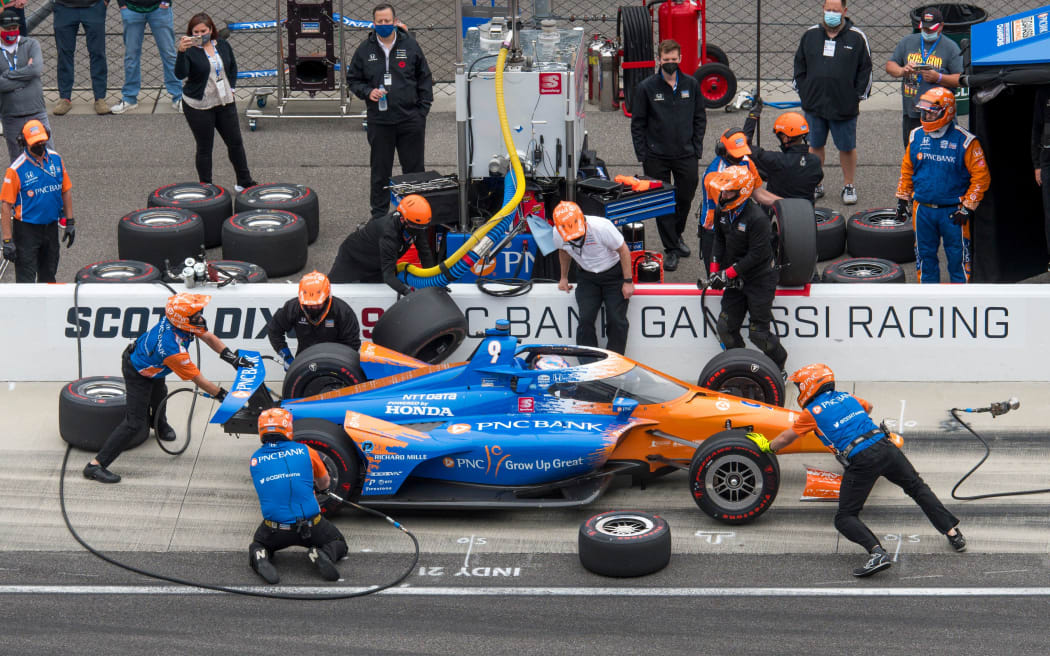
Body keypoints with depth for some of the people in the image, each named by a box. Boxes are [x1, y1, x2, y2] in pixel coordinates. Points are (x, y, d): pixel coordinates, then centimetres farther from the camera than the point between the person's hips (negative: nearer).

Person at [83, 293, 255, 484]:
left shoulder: (174, 319, -23)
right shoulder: (173, 350, -43)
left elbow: (208, 337, -8)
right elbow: (199, 381, -32)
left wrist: (233, 358, -12)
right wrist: (224, 396, -22)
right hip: (137, 374, -9)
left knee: (159, 396, 36)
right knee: (135, 423, -11)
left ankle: (159, 423, 70)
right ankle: (95, 465, -10)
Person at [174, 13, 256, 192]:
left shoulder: (222, 45, 3)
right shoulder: (189, 50, -13)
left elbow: (233, 66, 20)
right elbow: (180, 74, -29)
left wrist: (231, 88, 9)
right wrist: (181, 52, -42)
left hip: (225, 103, 5)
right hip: (199, 107, -5)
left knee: (235, 142, 11)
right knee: (204, 148, 2)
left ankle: (244, 182, 25)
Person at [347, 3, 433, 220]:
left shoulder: (410, 46, 3)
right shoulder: (365, 50, 4)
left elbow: (425, 78, 9)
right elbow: (352, 79, 12)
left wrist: (423, 109, 2)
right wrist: (367, 92, -8)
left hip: (411, 119, 0)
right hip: (379, 121, 0)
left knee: (414, 169, 5)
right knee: (380, 171, 6)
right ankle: (379, 215, 15)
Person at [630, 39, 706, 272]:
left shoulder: (691, 85, 2)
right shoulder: (646, 88, -5)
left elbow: (700, 118, 10)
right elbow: (637, 124, -1)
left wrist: (697, 149, 3)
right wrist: (643, 155, -6)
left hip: (686, 156, 2)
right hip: (657, 157, -2)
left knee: (686, 198, 13)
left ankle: (677, 235, 38)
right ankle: (670, 249, 12)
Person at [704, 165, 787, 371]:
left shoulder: (757, 218, -24)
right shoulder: (723, 212, -1)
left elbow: (757, 255, -24)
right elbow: (719, 241, 11)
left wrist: (728, 274, -20)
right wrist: (715, 270, 0)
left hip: (760, 280, -7)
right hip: (736, 280, 7)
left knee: (758, 333, -2)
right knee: (726, 326, 3)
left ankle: (779, 364, 22)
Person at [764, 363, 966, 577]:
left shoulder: (811, 412, 8)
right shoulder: (846, 397, 23)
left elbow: (783, 440, 20)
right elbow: (868, 407, 47)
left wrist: (767, 445, 41)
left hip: (860, 460, -5)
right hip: (886, 447, 5)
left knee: (844, 518, 1)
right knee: (918, 488, 24)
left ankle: (877, 553, -22)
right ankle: (953, 533, 18)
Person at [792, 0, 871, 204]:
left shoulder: (856, 38, -1)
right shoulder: (810, 35, 6)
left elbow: (865, 69, 3)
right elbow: (800, 66, 13)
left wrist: (857, 96, -2)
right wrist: (803, 92, 6)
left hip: (845, 106, -2)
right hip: (814, 103, 2)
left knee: (847, 147, 5)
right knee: (815, 145, 10)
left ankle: (848, 186, 18)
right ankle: (815, 185, 21)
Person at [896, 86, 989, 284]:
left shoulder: (964, 141, -12)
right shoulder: (916, 137, 2)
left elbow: (981, 177, -9)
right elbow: (907, 171, 15)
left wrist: (967, 208, -12)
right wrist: (902, 199, 14)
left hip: (953, 211, -4)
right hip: (923, 208, 4)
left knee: (957, 256, 2)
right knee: (925, 254, 13)